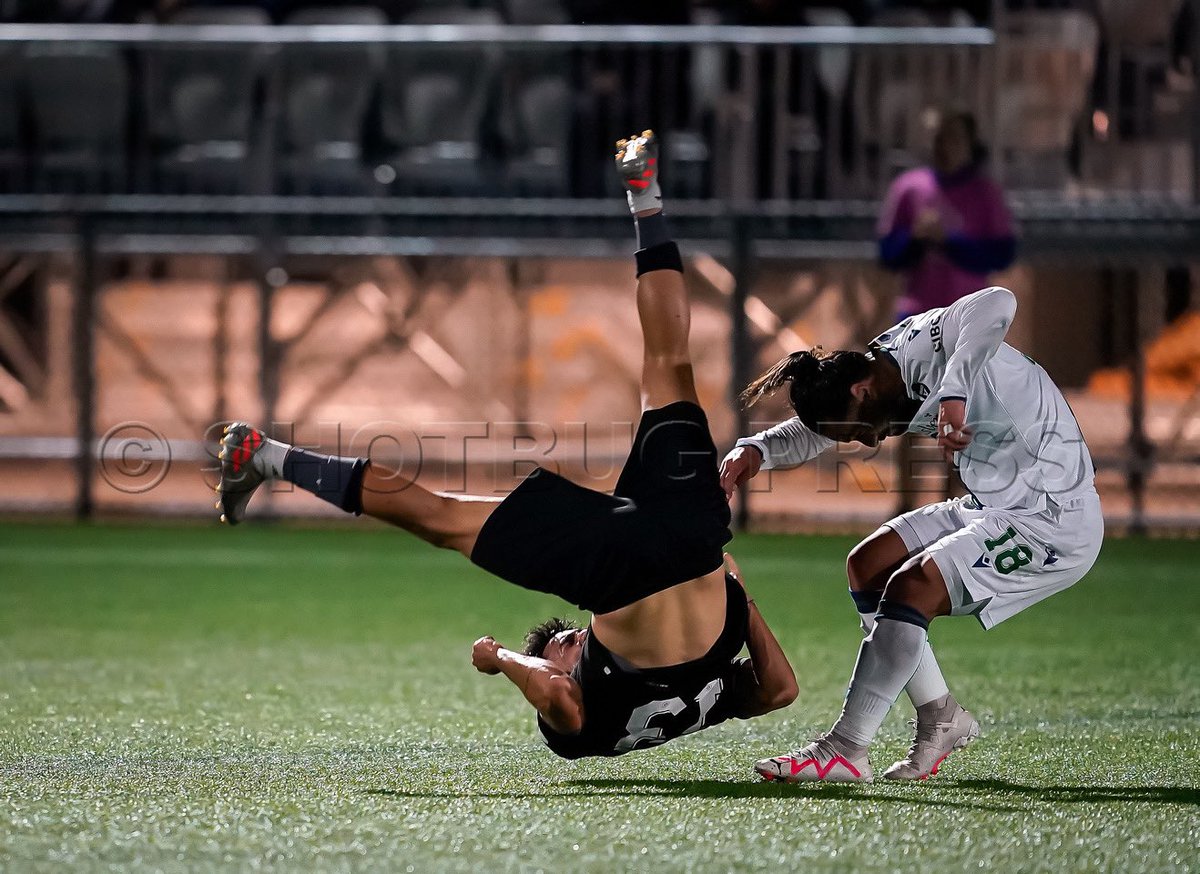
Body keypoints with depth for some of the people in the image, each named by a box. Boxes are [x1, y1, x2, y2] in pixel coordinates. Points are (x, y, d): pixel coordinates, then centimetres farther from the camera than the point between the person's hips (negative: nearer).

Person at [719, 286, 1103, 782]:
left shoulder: (928, 341, -22)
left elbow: (996, 304, -44)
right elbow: (811, 432, 14)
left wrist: (953, 393, -51)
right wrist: (755, 450, -5)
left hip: (1054, 524, -10)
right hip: (993, 509, 10)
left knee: (910, 585, -20)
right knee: (866, 568, 8)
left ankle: (844, 751, -17)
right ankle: (941, 718, 13)